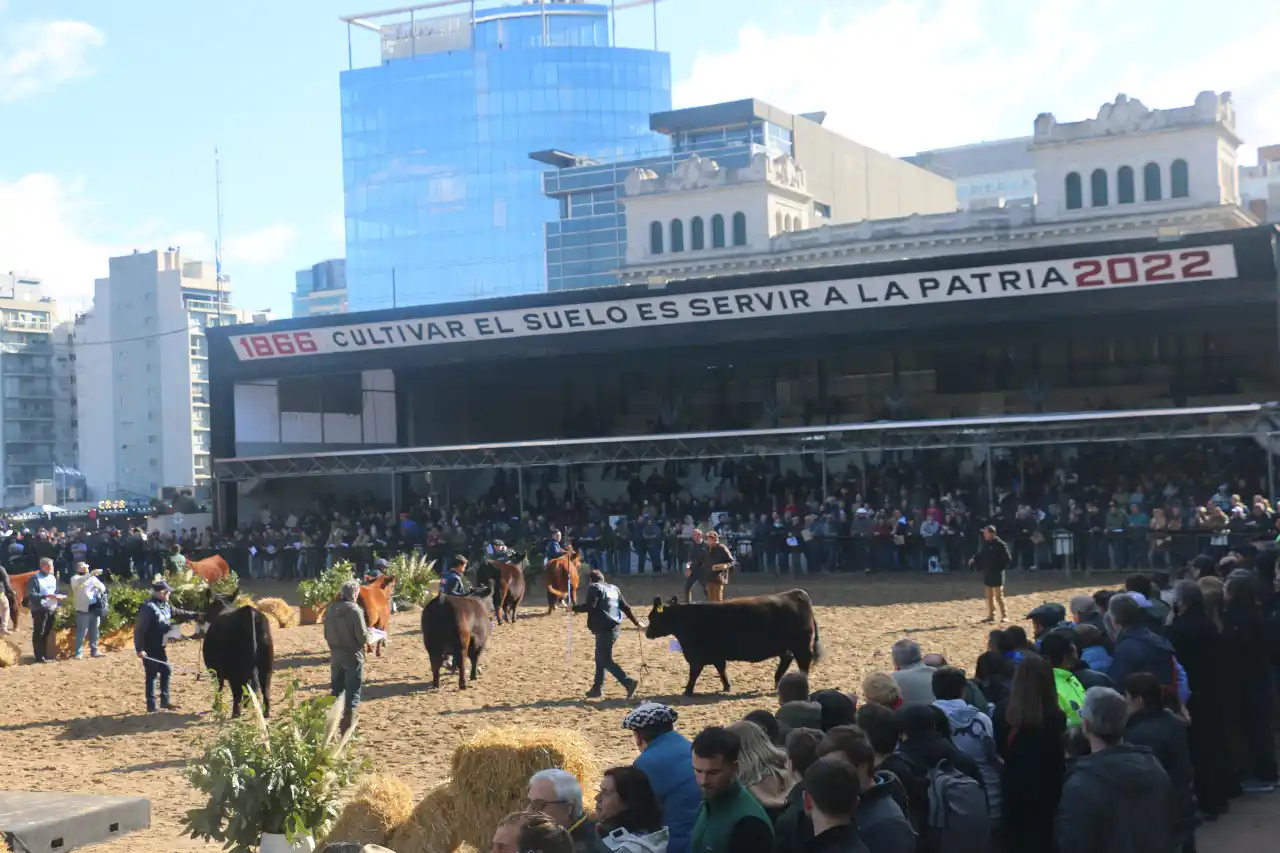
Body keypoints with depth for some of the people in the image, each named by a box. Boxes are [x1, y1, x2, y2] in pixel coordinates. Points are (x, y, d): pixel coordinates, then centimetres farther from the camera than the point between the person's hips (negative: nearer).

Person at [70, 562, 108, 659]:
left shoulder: (92, 578, 18)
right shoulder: (75, 578, 1)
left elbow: (102, 588, 17)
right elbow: (79, 581, -23)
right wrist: (91, 574, -31)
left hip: (95, 608, 6)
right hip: (83, 609, -6)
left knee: (94, 632, 12)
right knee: (82, 632, -6)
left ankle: (94, 651, 20)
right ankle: (78, 653, -5)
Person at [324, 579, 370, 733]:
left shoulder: (330, 609, -1)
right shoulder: (355, 610, -19)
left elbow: (326, 635, 7)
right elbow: (363, 638, -18)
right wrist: (369, 634, 3)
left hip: (335, 655, 6)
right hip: (352, 656, -6)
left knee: (335, 689, 20)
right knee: (352, 692, 4)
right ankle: (347, 729, 6)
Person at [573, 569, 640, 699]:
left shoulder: (594, 588, -4)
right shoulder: (613, 588, 19)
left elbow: (590, 606, -18)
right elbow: (625, 607, 18)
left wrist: (574, 608, -5)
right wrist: (636, 622, 24)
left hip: (604, 629, -9)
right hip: (614, 628, 9)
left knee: (605, 661, -5)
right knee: (600, 658, 17)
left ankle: (629, 683, -14)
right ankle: (597, 688, 20)